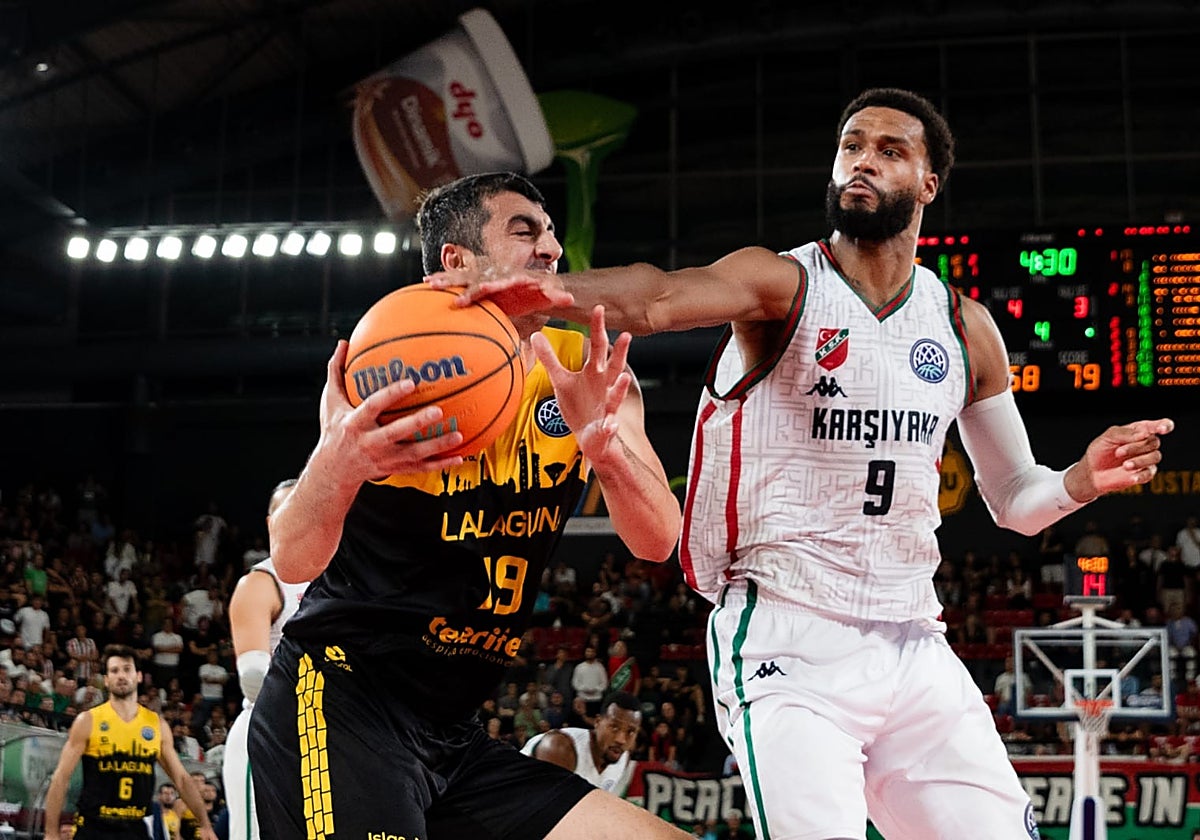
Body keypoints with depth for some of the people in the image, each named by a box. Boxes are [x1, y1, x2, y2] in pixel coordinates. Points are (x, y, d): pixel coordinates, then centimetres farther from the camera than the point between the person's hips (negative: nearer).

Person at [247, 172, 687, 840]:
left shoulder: (587, 373, 5)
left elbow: (658, 541, -6)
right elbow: (293, 561, -16)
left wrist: (605, 446, -27)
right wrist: (338, 463, -39)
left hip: (452, 735, 6)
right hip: (341, 703, -6)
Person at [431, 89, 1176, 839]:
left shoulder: (965, 326, 10)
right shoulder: (781, 283, -4)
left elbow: (1013, 499, 17)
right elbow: (658, 298, -27)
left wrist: (1083, 479, -5)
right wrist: (554, 290, -48)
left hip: (914, 645, 5)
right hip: (787, 644, -5)